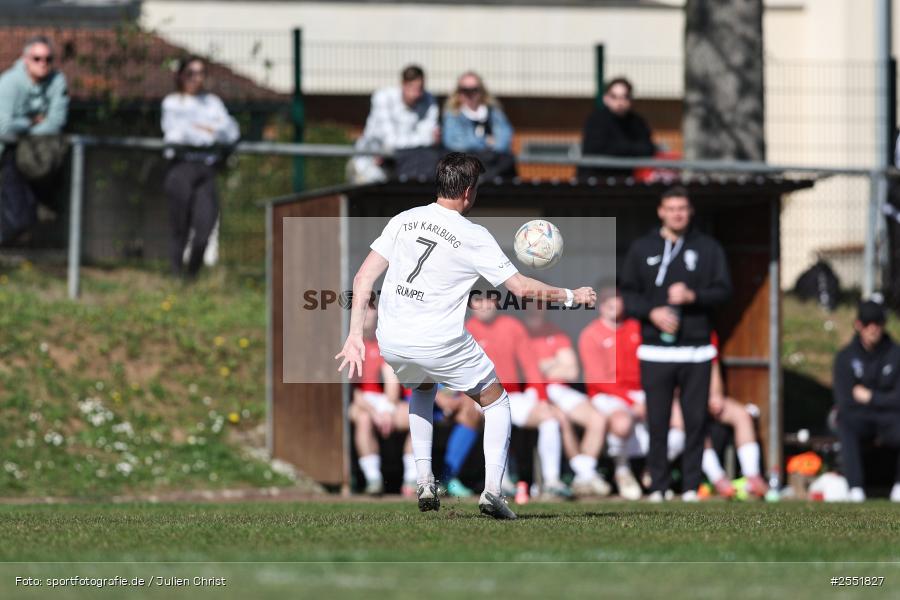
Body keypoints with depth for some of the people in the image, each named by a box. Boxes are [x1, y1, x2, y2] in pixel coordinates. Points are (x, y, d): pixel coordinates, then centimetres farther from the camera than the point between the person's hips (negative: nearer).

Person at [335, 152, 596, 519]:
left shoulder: (403, 220, 5)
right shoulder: (474, 237, -8)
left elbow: (363, 277, 3)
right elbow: (522, 288, -6)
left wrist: (355, 336, 5)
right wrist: (570, 296, 10)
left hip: (391, 342, 5)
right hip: (440, 344, -5)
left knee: (423, 387, 37)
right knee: (496, 401, 17)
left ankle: (424, 481, 23)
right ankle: (492, 489, 1)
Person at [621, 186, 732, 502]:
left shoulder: (708, 248, 10)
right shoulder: (641, 248, 11)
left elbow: (723, 290, 3)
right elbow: (627, 293, 8)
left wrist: (692, 296, -15)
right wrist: (651, 312, -10)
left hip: (696, 351, 0)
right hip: (655, 350, 0)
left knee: (696, 419, -1)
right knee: (657, 421, -2)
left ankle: (691, 486, 4)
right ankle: (658, 487, 4)